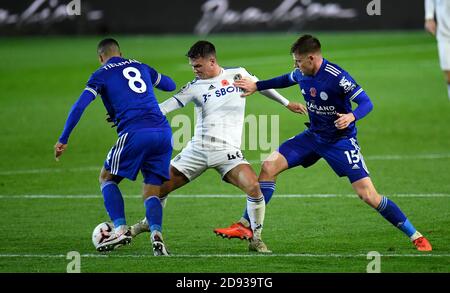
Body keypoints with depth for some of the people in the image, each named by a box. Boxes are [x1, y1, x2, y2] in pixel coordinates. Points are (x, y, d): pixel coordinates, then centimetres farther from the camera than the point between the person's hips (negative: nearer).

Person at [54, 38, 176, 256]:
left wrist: (63, 140, 3)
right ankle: (156, 233, -18)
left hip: (135, 134, -4)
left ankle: (120, 229, -1)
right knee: (151, 193, 10)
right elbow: (170, 85, 39)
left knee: (106, 178, 16)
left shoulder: (102, 74, 10)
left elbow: (79, 107, 0)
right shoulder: (141, 67, 24)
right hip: (163, 132, 4)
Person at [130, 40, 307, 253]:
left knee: (253, 186, -26)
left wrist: (287, 104, 27)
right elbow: (169, 105, -6)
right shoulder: (195, 86, 2)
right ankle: (149, 223, 35)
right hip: (197, 151, 2)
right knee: (160, 186, 4)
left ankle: (255, 239, -8)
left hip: (227, 152, -2)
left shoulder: (238, 75, 2)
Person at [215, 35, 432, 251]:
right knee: (269, 166, -3)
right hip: (313, 135, 7)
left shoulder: (337, 77, -24)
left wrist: (351, 116, -42)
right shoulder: (302, 74, -3)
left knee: (368, 195, -15)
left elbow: (366, 103, -23)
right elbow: (286, 80, 22)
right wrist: (257, 86, 17)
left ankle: (415, 236, -3)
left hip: (341, 140, -7)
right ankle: (245, 226, 6)